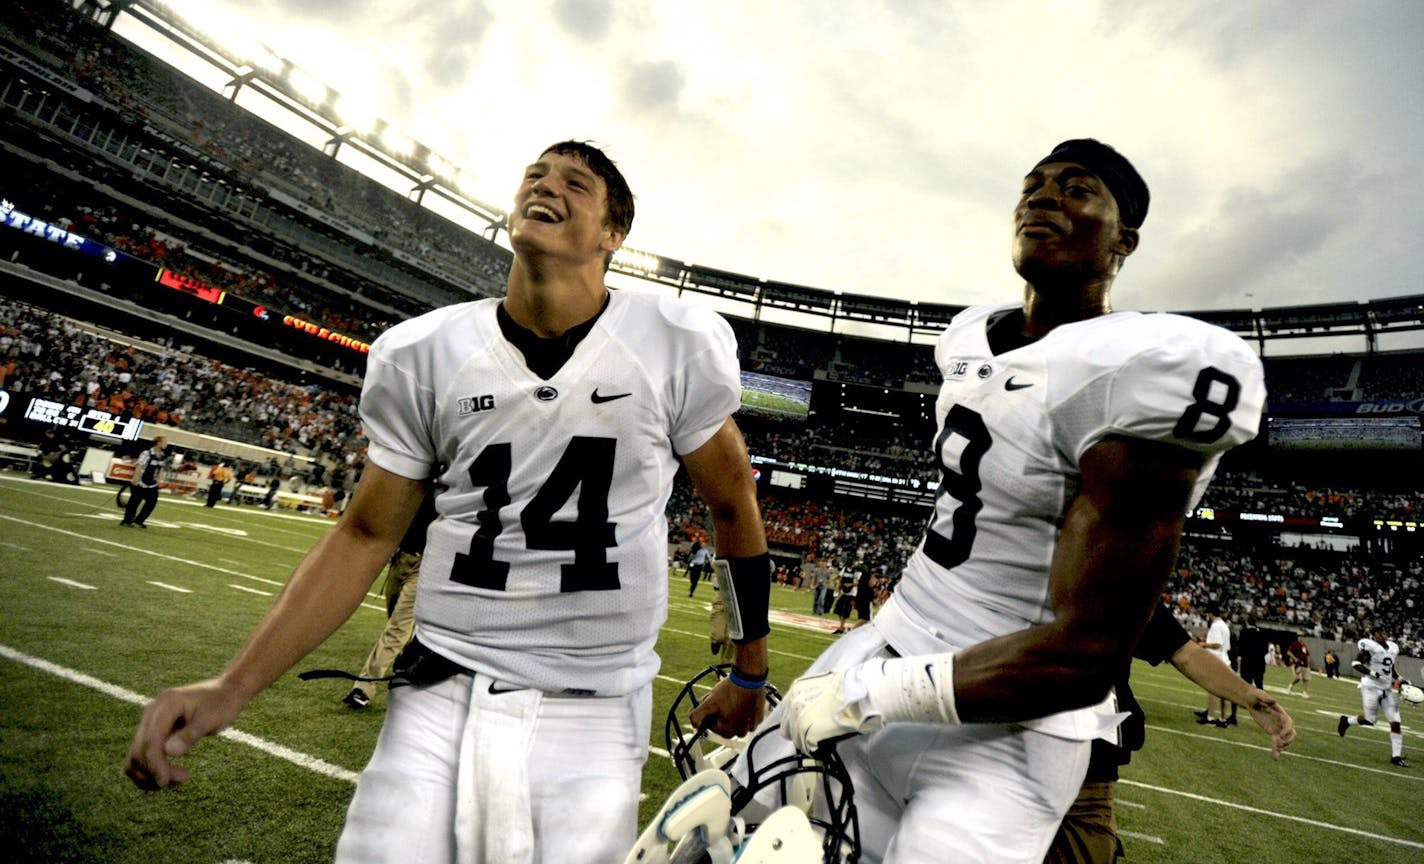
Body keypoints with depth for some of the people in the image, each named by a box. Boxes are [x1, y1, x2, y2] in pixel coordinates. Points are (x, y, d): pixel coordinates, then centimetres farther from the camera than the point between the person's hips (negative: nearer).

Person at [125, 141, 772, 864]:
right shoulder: (421, 355, -1)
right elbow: (367, 534, 6)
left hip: (593, 718, -1)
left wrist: (749, 673, 12)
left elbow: (733, 505, 4)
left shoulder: (681, 347, -8)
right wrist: (232, 688, -3)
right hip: (442, 696, 2)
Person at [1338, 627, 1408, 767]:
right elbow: (1355, 663, -18)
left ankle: (1396, 756, 7)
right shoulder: (1371, 647, -13)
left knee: (1395, 722, 1)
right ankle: (1346, 721, 25)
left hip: (1387, 689, 7)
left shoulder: (1393, 647, 10)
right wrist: (1373, 674, -26)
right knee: (1370, 719, -5)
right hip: (1371, 687, -7)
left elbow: (1391, 668, 24)